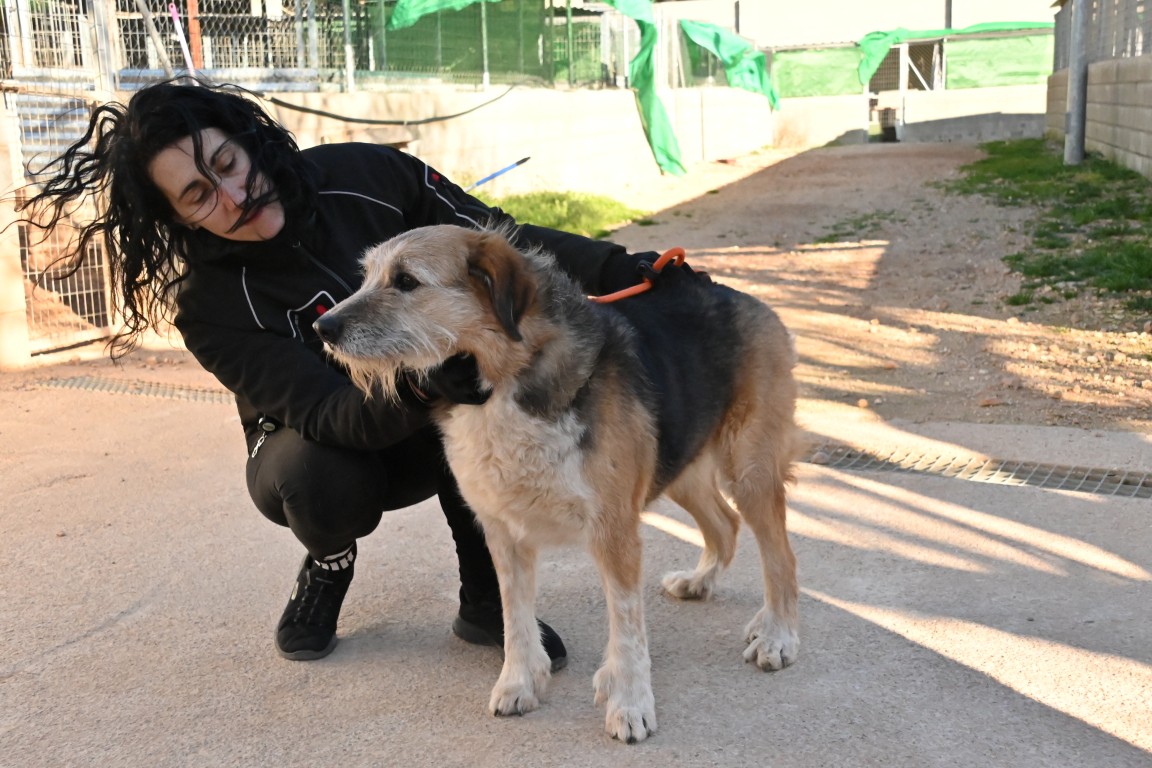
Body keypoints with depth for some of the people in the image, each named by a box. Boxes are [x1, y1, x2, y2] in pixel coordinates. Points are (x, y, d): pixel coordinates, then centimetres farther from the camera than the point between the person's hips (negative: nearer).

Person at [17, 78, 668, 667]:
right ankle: (330, 561, 2)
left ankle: (487, 599, -14)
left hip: (431, 439, 2)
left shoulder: (364, 177, -18)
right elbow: (330, 414, -33)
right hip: (320, 448, -1)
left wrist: (611, 267, -27)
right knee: (319, 486, -36)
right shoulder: (210, 306, -24)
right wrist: (424, 385, -53)